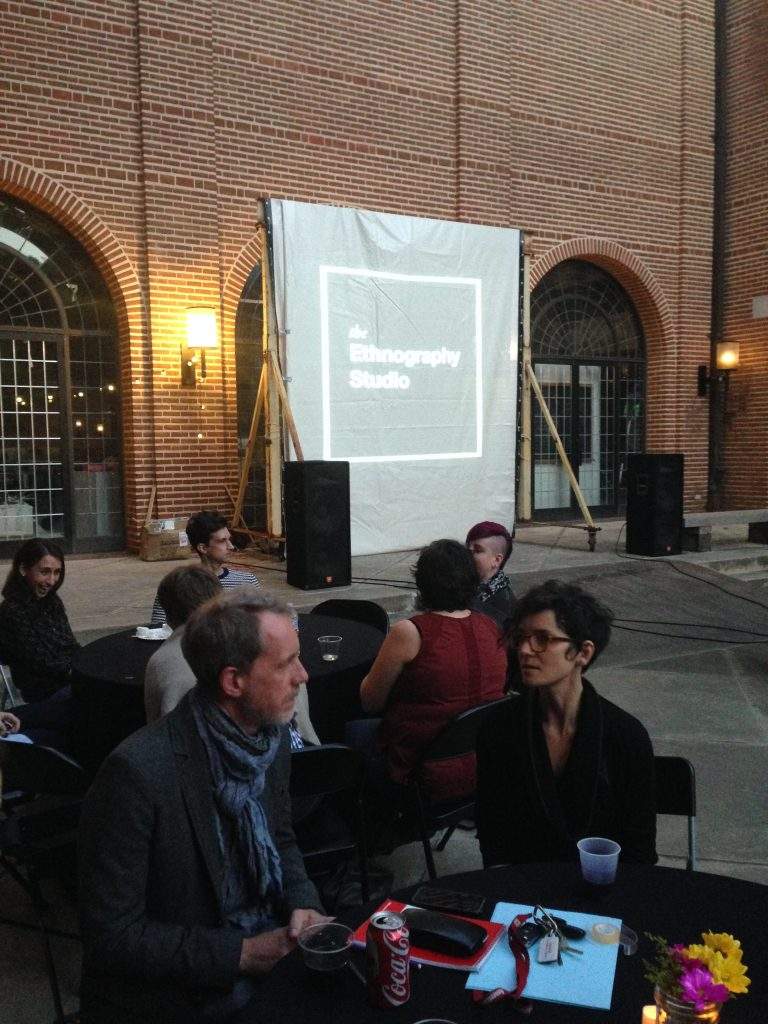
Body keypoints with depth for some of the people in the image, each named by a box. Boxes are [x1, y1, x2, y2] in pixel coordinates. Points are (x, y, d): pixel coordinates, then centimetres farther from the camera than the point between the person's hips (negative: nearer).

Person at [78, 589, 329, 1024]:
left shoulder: (271, 736, -4)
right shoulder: (138, 771, -25)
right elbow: (111, 935, -20)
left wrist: (303, 904, -7)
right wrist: (240, 955, -21)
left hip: (266, 955, 7)